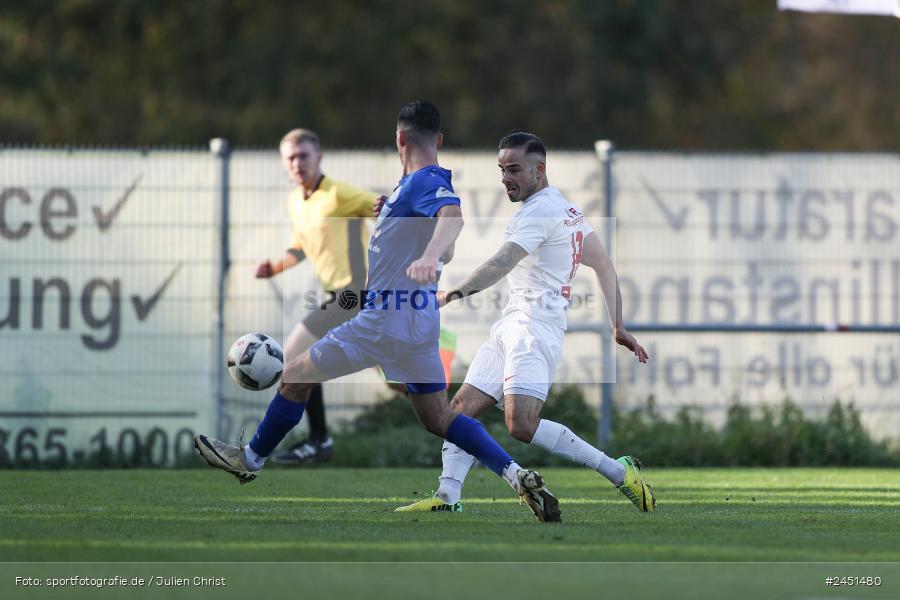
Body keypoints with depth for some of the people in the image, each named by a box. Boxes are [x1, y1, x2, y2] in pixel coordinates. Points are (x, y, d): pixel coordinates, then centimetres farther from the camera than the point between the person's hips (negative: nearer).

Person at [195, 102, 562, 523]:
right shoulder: (434, 181, 13)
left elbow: (452, 214, -40)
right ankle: (518, 476, -5)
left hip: (387, 317, -9)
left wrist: (429, 255, -59)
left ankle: (251, 459, 22)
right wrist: (389, 214, 32)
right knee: (439, 420, 11)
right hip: (420, 320, 9)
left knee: (295, 376, 7)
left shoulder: (422, 182, -16)